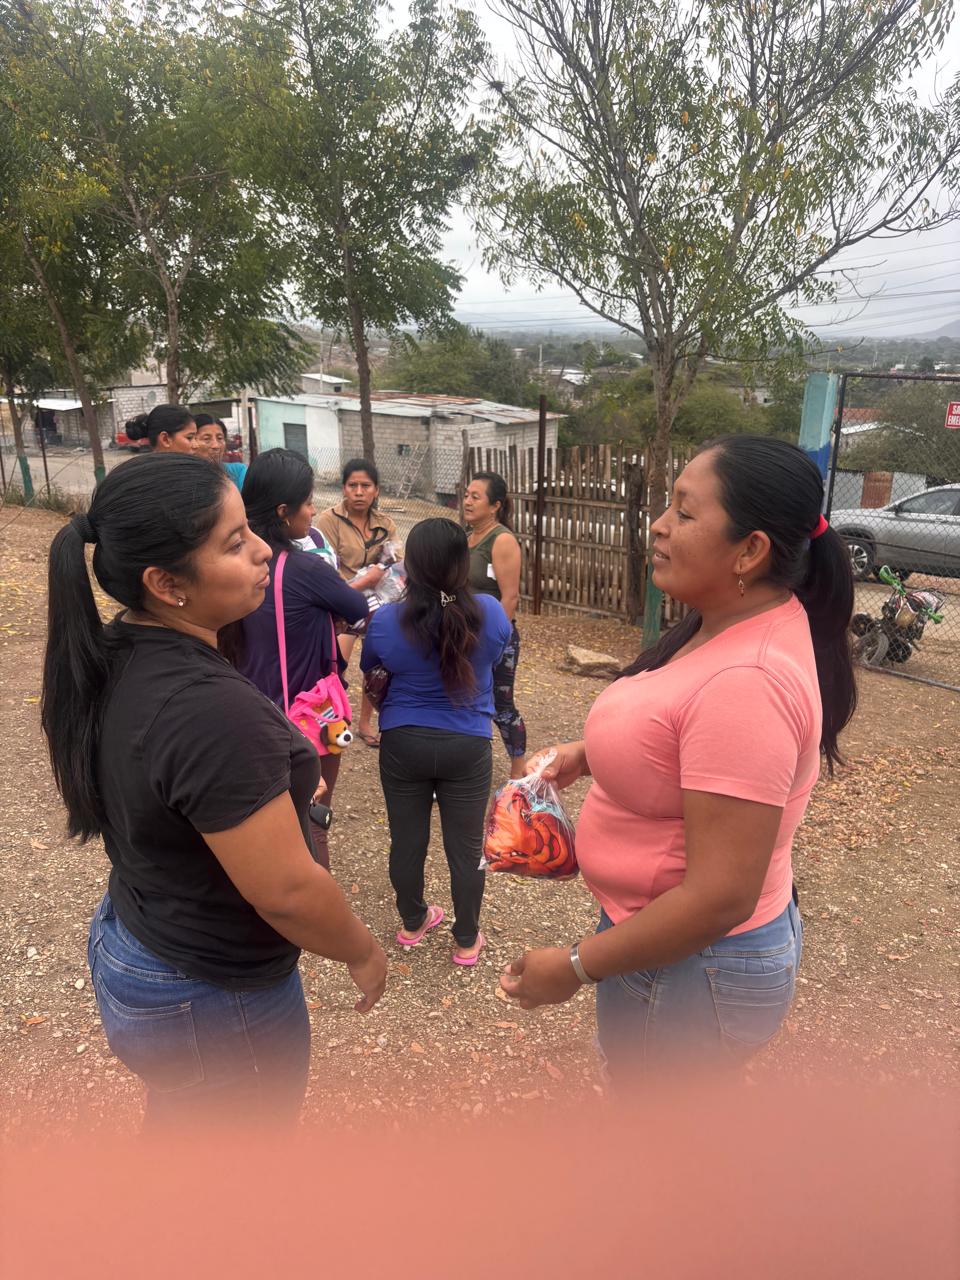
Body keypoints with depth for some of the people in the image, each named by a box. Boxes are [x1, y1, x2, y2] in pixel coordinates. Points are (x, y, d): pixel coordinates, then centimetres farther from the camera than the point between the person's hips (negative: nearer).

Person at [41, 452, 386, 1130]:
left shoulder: (108, 659, -7)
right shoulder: (212, 711, -36)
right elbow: (286, 889, -29)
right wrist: (364, 953, -11)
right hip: (212, 1002, -7)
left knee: (180, 1118, 32)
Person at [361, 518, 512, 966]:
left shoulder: (386, 620, -16)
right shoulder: (491, 614, -15)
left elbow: (369, 668, 4)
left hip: (403, 743, 1)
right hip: (467, 746, 0)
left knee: (407, 840, 18)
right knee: (465, 847, 13)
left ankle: (412, 923, 40)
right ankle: (466, 941, 29)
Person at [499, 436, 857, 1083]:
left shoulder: (747, 681, -32)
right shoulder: (729, 625, -2)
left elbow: (719, 898, -29)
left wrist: (576, 966, -19)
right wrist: (591, 752, 4)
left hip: (691, 967, -9)